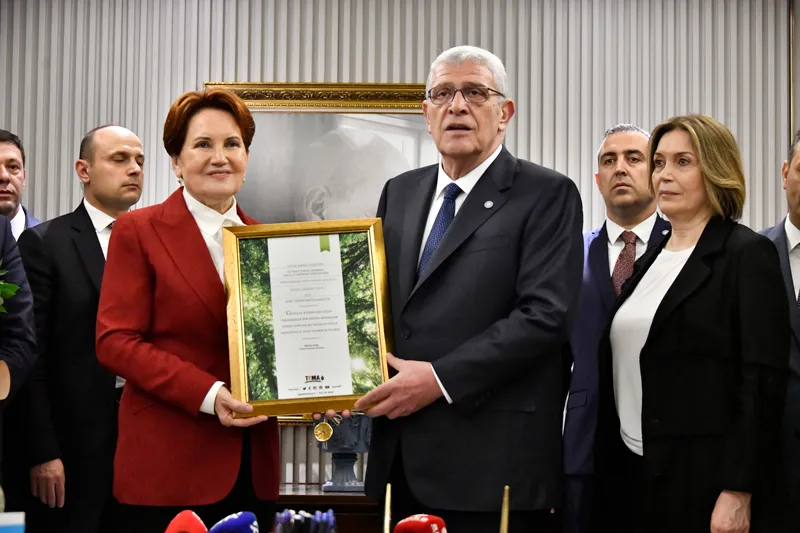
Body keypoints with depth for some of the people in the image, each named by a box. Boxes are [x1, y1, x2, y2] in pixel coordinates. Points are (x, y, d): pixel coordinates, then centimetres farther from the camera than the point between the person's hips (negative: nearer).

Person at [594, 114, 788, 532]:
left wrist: (738, 492, -19)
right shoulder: (650, 261, 14)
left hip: (703, 481, -6)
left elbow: (762, 382, -13)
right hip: (631, 471, 7)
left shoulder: (747, 254, -7)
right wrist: (605, 465, 9)